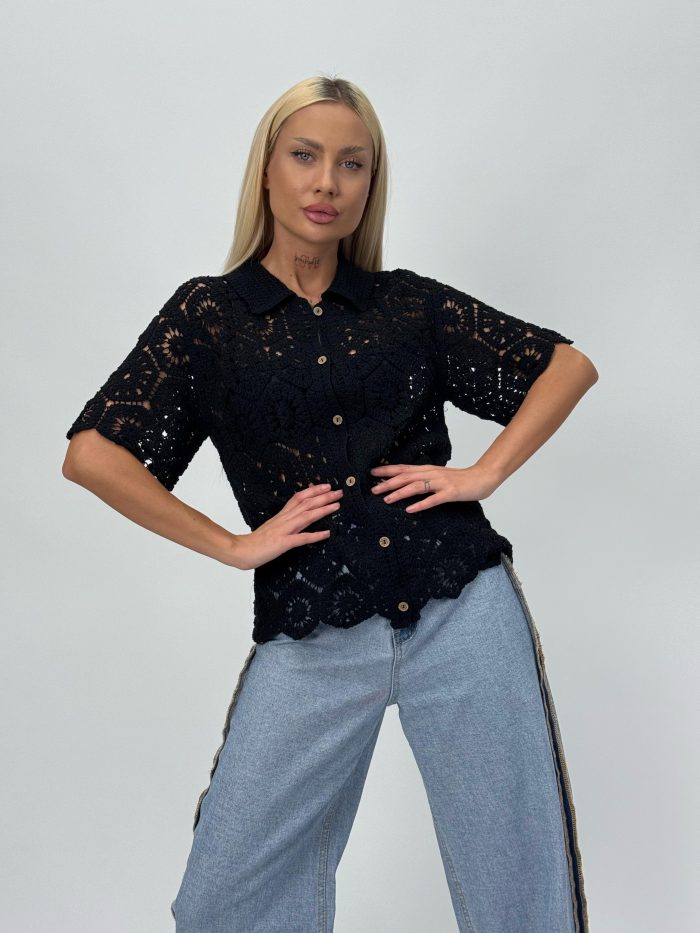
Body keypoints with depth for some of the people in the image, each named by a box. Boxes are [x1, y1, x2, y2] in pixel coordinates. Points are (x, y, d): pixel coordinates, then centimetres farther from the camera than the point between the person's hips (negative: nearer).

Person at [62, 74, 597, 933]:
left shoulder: (410, 303, 8)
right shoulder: (207, 314, 5)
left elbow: (569, 363, 13)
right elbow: (91, 454, -4)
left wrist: (485, 473, 0)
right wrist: (235, 546, -6)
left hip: (462, 615, 1)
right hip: (311, 644, 0)